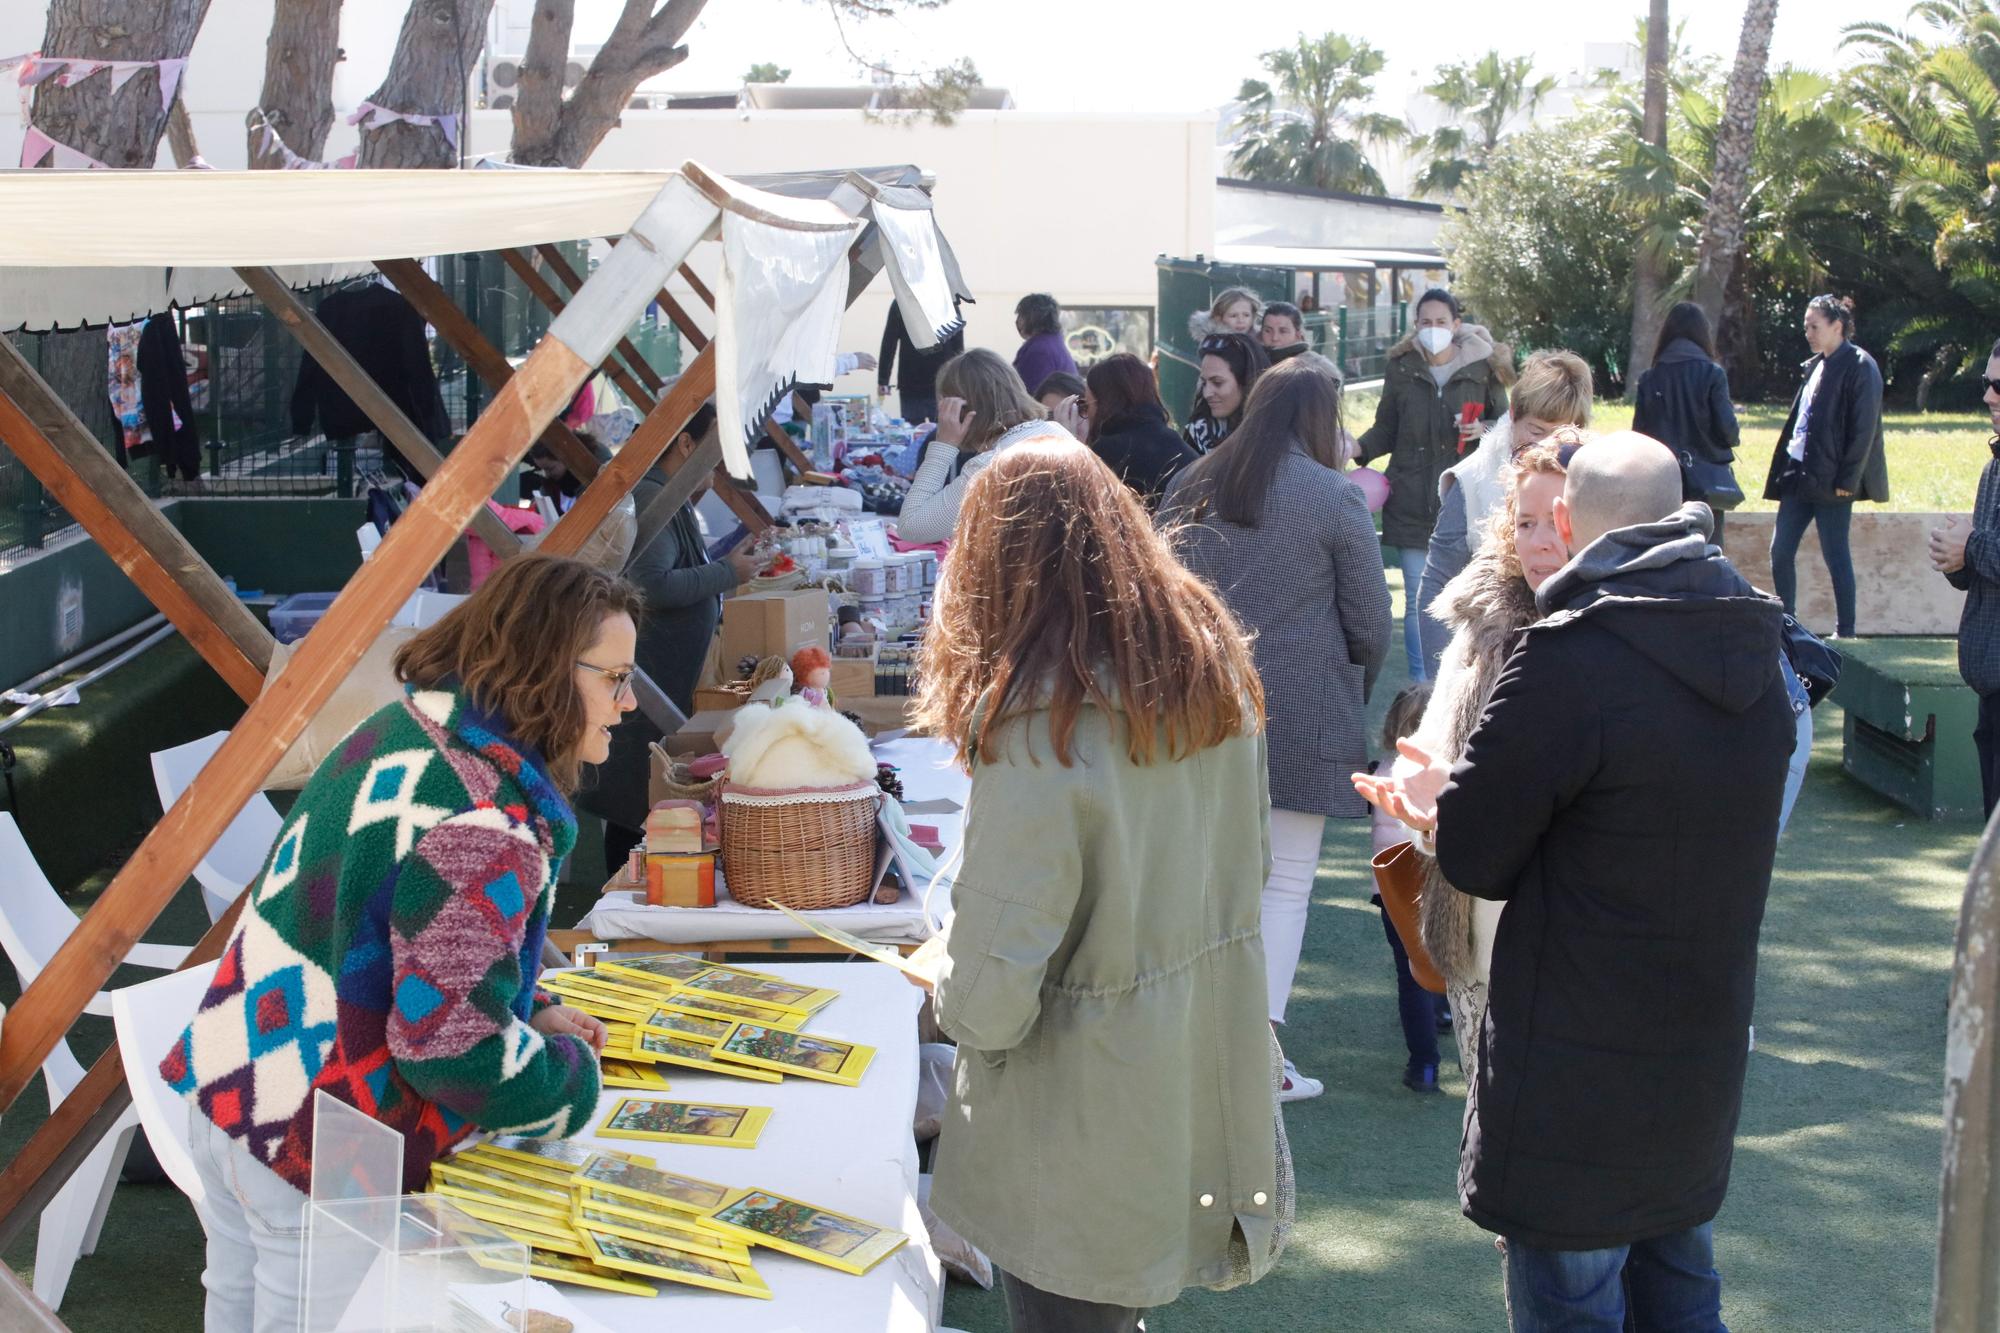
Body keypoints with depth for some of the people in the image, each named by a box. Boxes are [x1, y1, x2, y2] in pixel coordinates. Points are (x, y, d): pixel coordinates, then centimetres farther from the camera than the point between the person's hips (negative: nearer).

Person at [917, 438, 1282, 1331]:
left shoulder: (1037, 723, -25)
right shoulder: (1214, 666, -2)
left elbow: (994, 992, -24)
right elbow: (1247, 863, 10)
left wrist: (949, 989, -3)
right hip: (1211, 1080, 7)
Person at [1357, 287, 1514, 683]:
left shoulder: (1483, 368, 0)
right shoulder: (1401, 368, 3)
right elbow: (1386, 429, 10)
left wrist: (1484, 431, -12)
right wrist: (1360, 449, -9)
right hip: (1412, 502, 1)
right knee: (1417, 599, 3)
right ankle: (1420, 683, 12)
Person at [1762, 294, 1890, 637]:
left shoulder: (1859, 367, -10)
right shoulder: (1816, 365, 14)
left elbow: (1863, 429, -14)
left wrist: (1847, 480, -17)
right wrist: (1783, 468, 14)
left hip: (1830, 480, -8)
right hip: (1799, 474, 8)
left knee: (1836, 557, -1)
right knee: (1780, 553, 6)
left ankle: (1845, 632, 9)